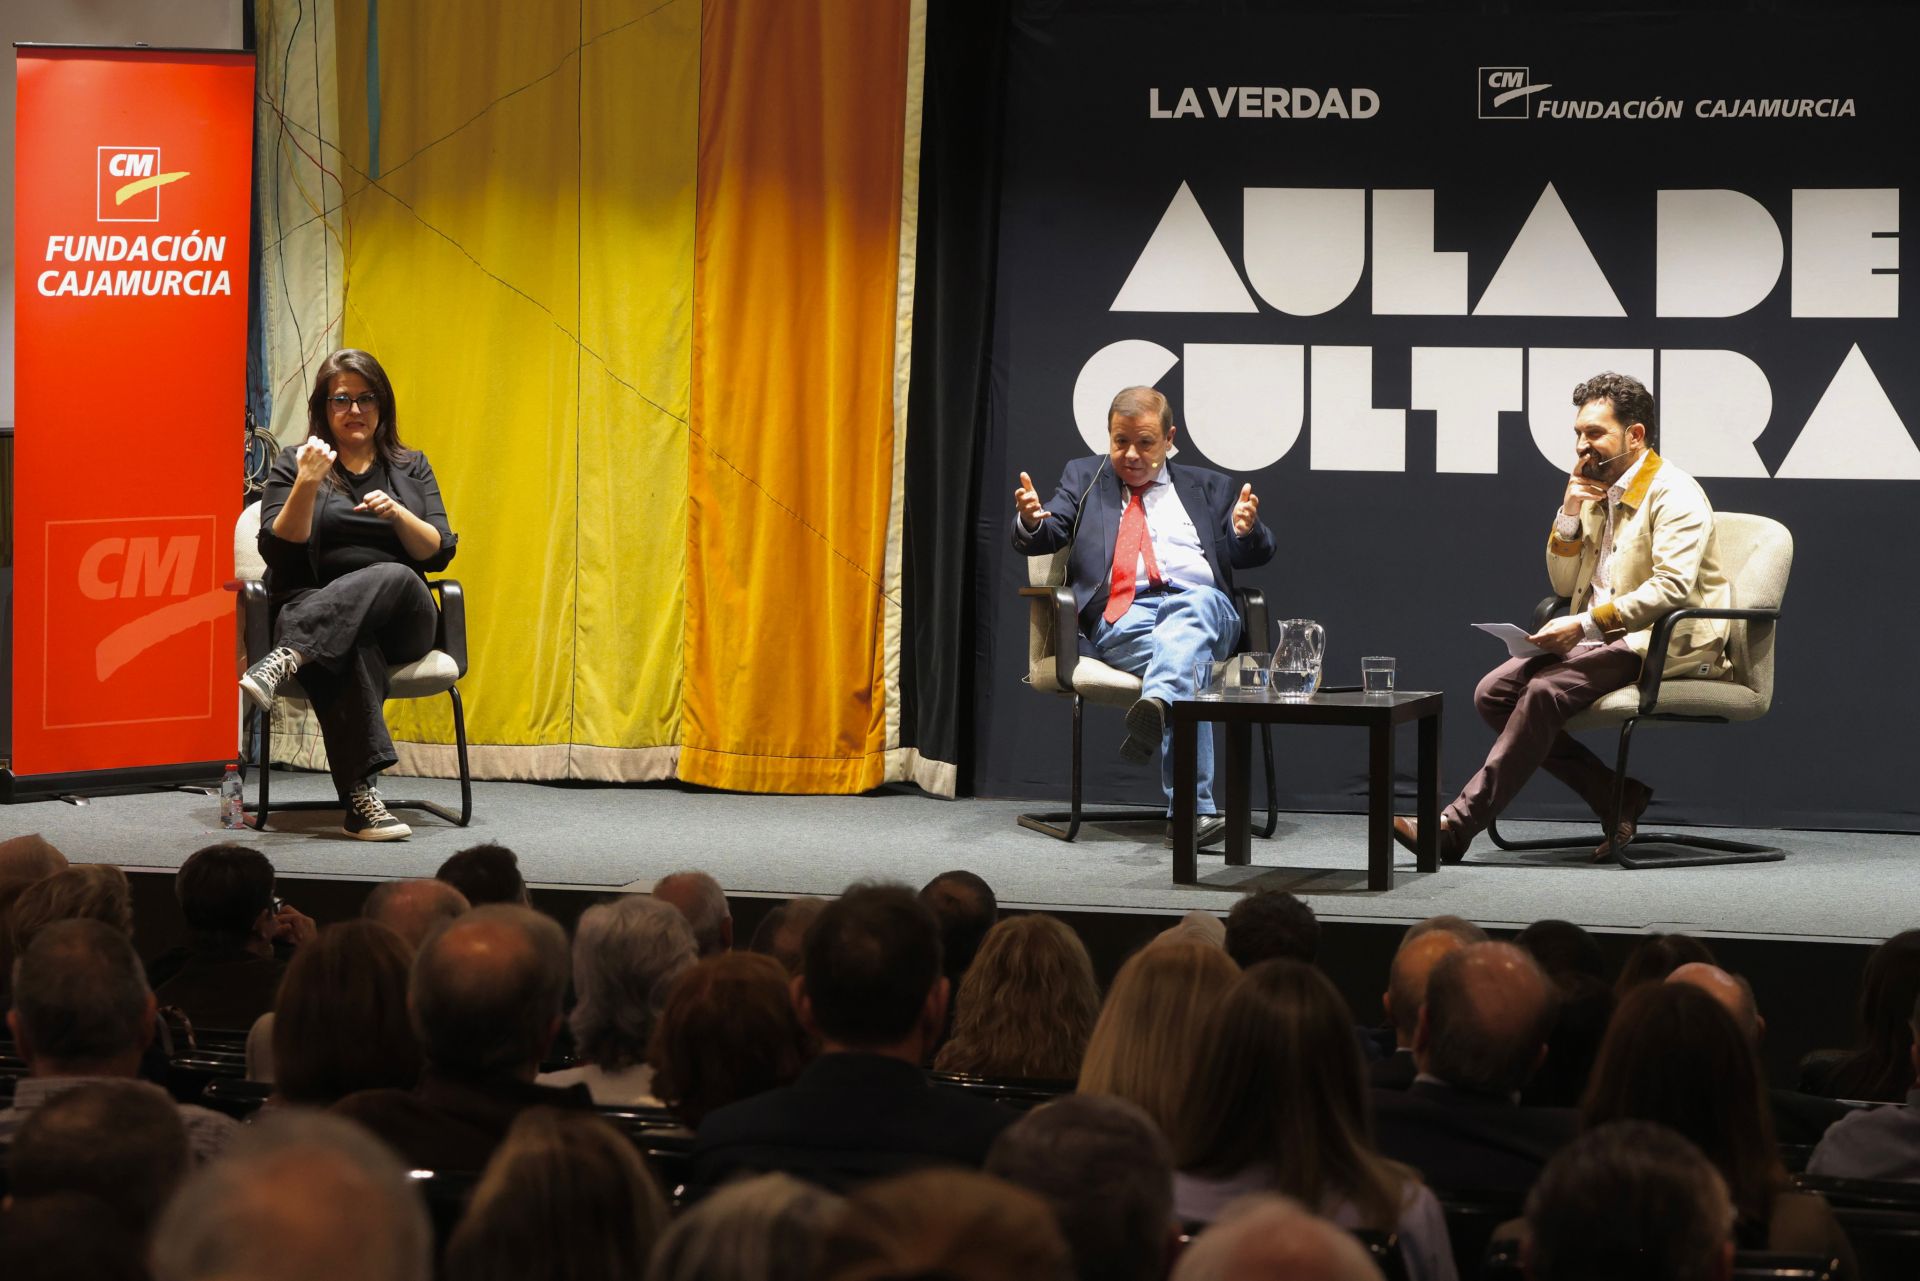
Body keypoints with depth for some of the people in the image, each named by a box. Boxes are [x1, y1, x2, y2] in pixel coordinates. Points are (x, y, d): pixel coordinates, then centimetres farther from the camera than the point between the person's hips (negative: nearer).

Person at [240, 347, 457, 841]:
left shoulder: (411, 467, 18)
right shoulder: (293, 464, 12)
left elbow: (438, 553, 8)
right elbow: (278, 551, -1)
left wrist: (397, 514, -10)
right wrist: (308, 484, -14)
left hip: (401, 618, 2)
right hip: (312, 606, -2)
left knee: (394, 577, -36)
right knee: (349, 646, -39)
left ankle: (284, 662, -58)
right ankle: (361, 797, -53)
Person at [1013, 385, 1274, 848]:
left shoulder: (1207, 487, 26)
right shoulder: (1083, 478, 26)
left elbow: (1254, 554, 20)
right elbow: (1045, 538, 13)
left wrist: (1245, 530, -5)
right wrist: (1032, 521, -11)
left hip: (1204, 605, 1)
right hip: (1119, 615, -1)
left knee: (1193, 609, -39)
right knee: (1189, 665, -34)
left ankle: (1157, 703, -65)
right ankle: (1193, 808, -43)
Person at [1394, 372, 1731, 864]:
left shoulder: (1674, 495, -10)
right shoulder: (1597, 494, 17)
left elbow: (1671, 589, -23)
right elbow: (1565, 584, 19)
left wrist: (1586, 625, -28)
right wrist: (1569, 515, 2)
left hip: (1666, 644, -9)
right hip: (1608, 639, 9)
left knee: (1544, 692, -29)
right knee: (1494, 693, -10)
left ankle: (1456, 826, -29)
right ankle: (1620, 800, -8)